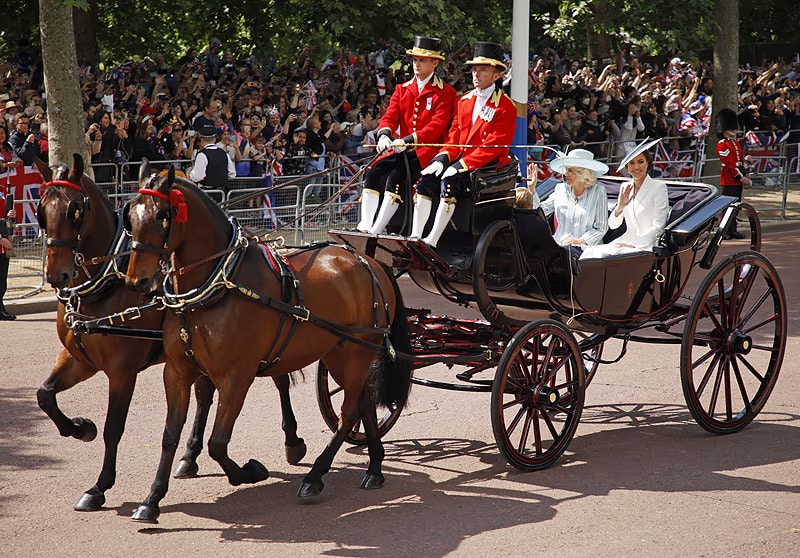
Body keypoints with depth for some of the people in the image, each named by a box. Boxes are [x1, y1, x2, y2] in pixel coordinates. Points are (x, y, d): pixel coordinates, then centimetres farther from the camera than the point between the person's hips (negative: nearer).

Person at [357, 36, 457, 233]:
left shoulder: (446, 93, -1)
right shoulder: (402, 90, 18)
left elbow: (438, 125, -13)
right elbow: (389, 117, 7)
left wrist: (407, 140, -26)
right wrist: (385, 135, -18)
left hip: (426, 152, -6)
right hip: (401, 150, 6)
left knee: (396, 177, -28)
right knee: (374, 172, -20)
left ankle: (376, 231, -30)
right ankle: (364, 226, -24)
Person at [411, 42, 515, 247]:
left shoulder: (506, 107, -8)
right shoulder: (464, 101, 15)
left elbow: (493, 146, -15)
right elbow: (454, 135, 14)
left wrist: (461, 165, -23)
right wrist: (443, 158, -6)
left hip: (489, 167, -7)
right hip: (460, 162, 7)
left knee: (450, 181, -31)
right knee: (426, 179, -16)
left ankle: (432, 241, -31)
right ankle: (415, 237, -18)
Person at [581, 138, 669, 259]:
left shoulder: (658, 187, -3)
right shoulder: (625, 187, 15)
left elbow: (658, 227, -8)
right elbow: (612, 225, 10)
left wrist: (634, 244, -17)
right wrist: (620, 207, -10)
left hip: (647, 245, -5)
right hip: (627, 240, 6)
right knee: (590, 252, -21)